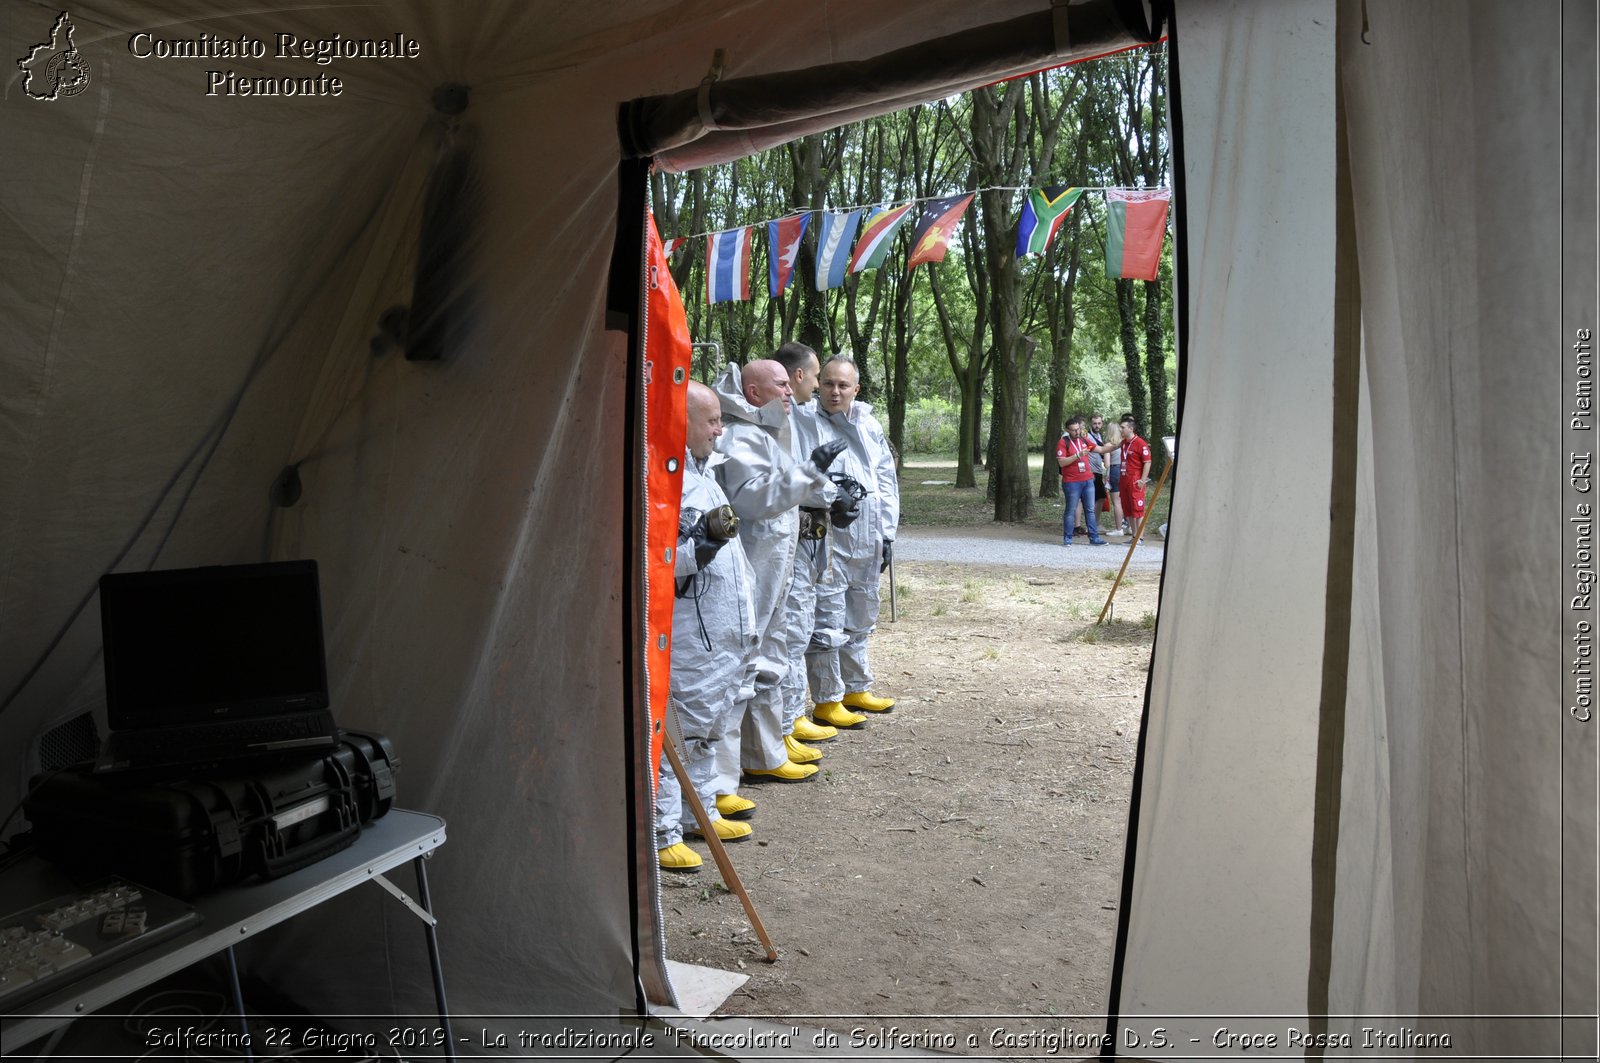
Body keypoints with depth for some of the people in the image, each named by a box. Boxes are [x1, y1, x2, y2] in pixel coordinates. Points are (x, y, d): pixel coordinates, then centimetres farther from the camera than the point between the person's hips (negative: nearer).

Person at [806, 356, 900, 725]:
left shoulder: (870, 426, 10)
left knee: (860, 621, 19)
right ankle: (827, 701, 10)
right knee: (827, 624, -2)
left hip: (867, 541, 7)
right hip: (829, 539, -7)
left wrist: (887, 534, 12)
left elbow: (887, 481, 15)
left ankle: (856, 689, 34)